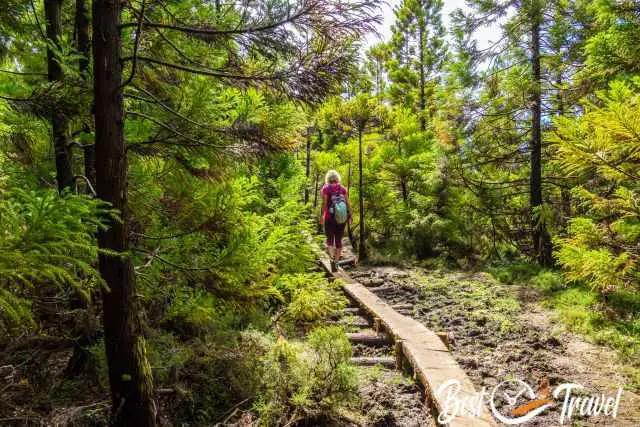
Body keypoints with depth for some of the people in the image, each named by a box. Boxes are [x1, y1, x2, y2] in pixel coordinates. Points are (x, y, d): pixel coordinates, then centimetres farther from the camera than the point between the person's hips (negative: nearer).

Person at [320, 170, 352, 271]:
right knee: (338, 240, 12)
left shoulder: (326, 188, -1)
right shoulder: (343, 188, 7)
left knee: (330, 239, 7)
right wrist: (350, 215, 2)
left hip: (330, 218, -2)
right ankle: (336, 261, 16)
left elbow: (324, 203, -12)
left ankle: (332, 259, -15)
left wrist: (322, 215, -14)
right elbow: (347, 203, -1)